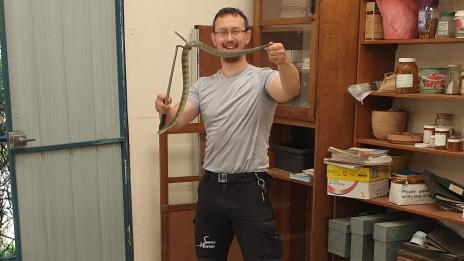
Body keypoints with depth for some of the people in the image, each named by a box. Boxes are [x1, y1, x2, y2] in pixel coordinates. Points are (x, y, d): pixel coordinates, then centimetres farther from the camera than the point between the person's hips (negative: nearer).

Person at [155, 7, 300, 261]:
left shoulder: (262, 77, -7)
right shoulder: (203, 85, 8)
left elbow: (291, 91, -29)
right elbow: (177, 121, -4)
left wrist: (284, 62, -50)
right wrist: (165, 109, -28)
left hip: (250, 186, -5)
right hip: (211, 186, 6)